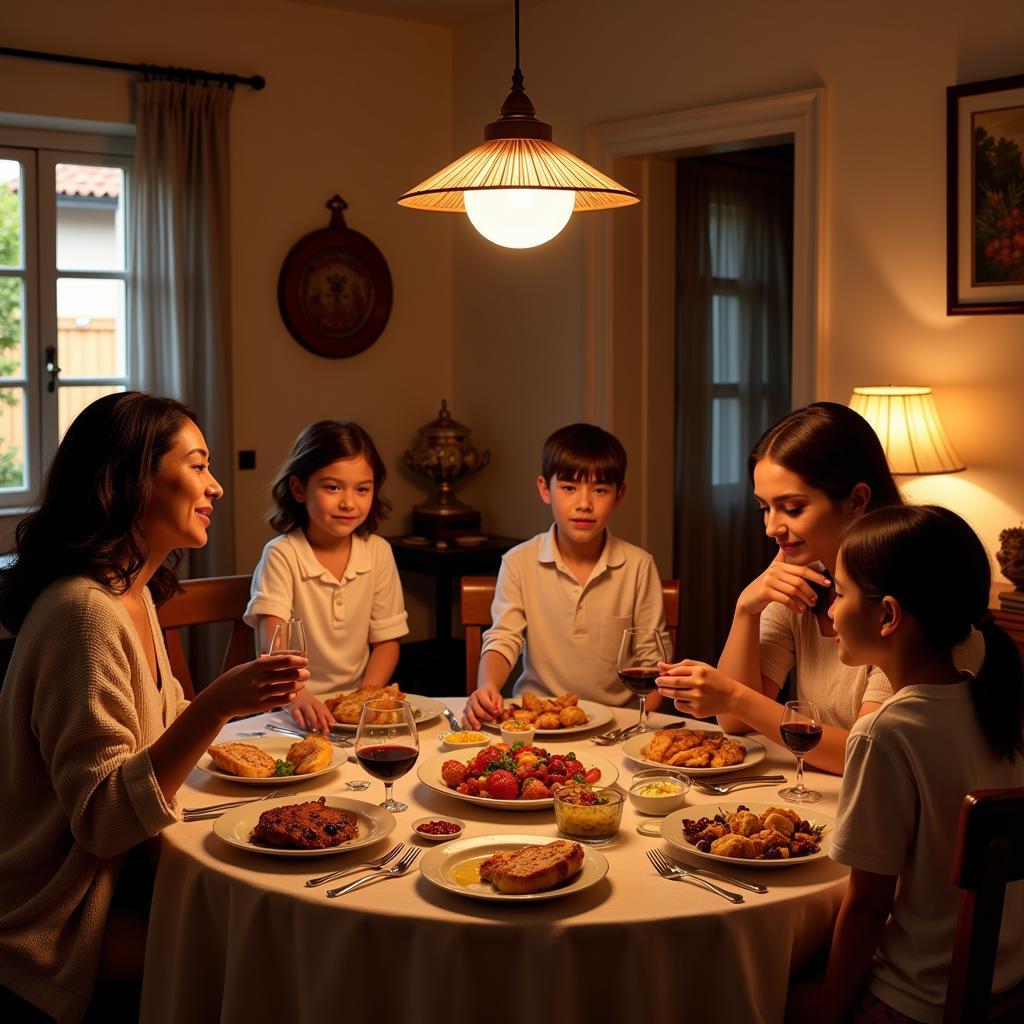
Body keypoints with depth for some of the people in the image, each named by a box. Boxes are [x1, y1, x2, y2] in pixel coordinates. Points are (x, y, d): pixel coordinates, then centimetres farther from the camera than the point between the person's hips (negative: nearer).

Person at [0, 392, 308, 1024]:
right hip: (58, 934, -9)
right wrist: (215, 708, -35)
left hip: (119, 874, 9)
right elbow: (102, 820, -25)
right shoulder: (84, 611, -23)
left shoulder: (133, 590, 8)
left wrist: (248, 701, 3)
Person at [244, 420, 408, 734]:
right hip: (293, 709, -3)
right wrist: (296, 696, -37)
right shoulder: (282, 555, -7)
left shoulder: (378, 552, 4)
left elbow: (386, 640, 8)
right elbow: (272, 638, -19)